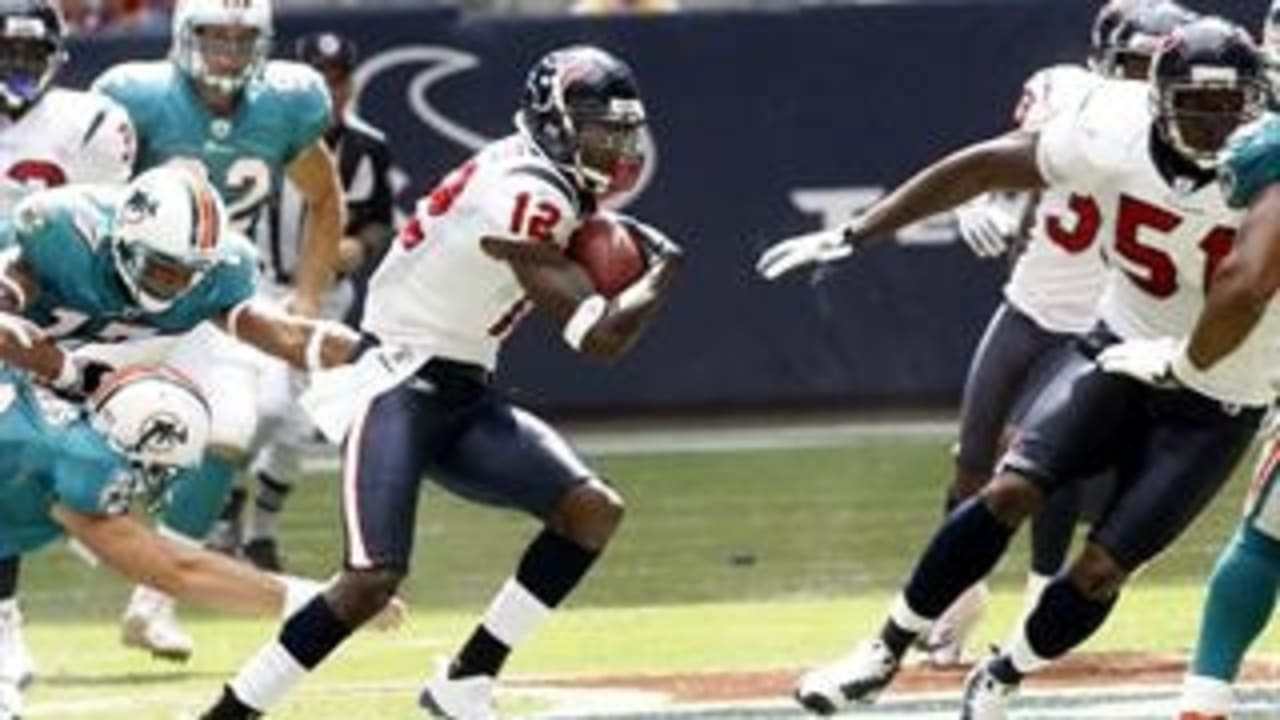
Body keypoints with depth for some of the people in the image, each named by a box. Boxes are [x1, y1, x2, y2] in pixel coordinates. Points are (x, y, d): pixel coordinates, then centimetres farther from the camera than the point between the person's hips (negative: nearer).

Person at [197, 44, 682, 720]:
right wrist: (662, 271, -5)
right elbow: (599, 336, -22)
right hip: (398, 386, -10)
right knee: (373, 581, -20)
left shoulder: (540, 180, 7)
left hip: (463, 394, 10)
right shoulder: (526, 196, -22)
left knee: (593, 510, -2)